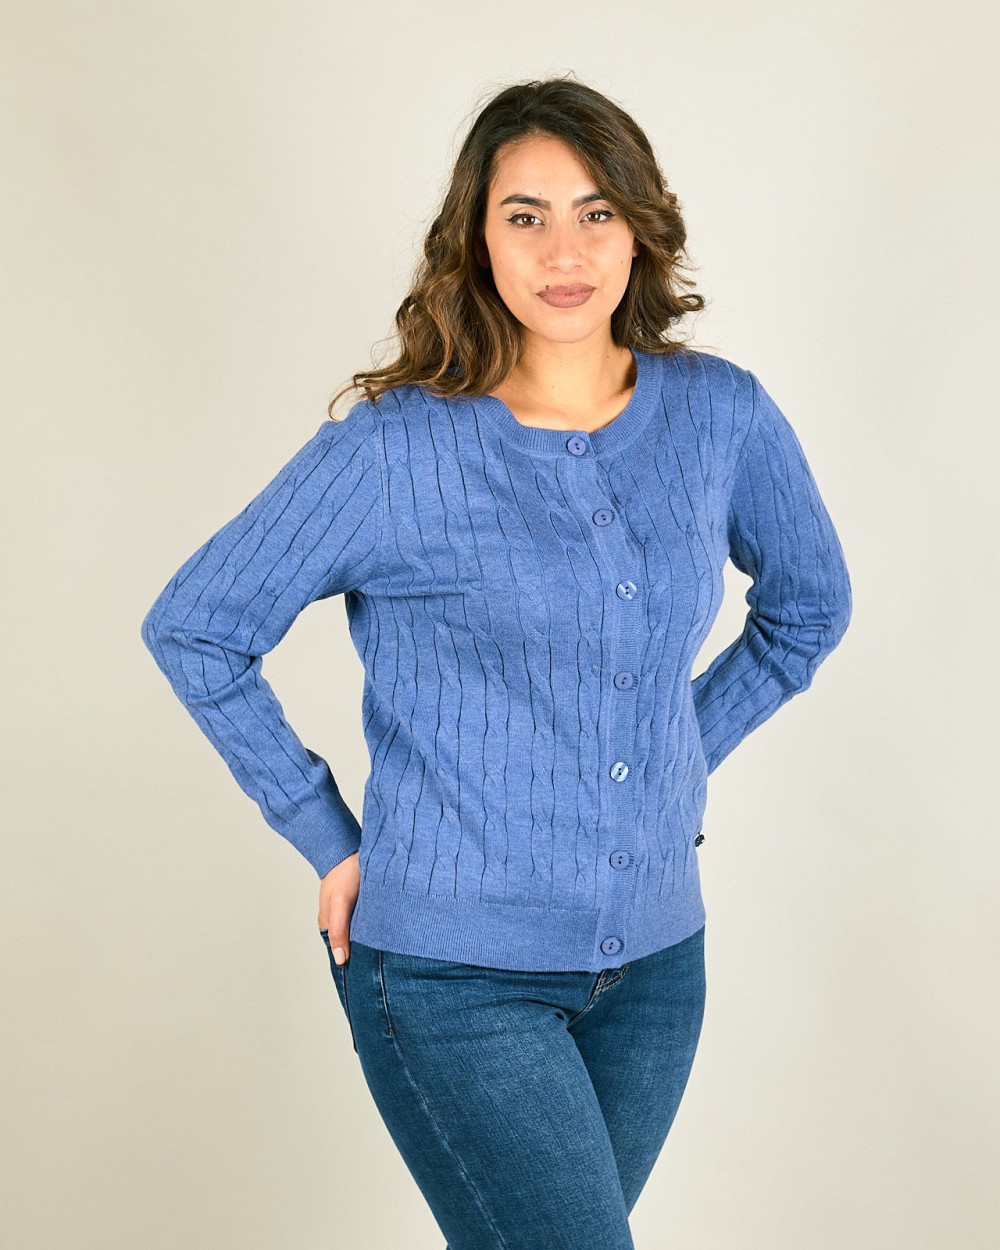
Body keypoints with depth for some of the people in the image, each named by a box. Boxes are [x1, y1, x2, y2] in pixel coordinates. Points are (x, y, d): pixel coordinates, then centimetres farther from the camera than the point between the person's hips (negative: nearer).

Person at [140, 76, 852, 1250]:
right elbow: (191, 627, -3)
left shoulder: (720, 415, -2)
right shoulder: (397, 451, -13)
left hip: (655, 960, 5)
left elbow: (808, 604, 16)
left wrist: (680, 762, 9)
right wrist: (327, 837, -5)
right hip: (455, 973, -4)